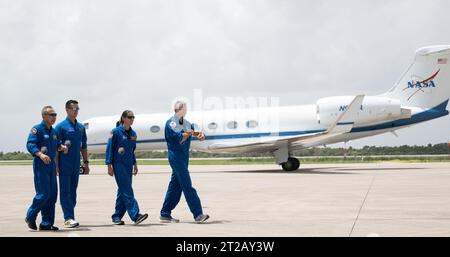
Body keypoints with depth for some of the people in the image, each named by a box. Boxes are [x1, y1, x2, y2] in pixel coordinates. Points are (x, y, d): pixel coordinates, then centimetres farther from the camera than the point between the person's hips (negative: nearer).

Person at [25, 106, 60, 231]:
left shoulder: (53, 131, 16)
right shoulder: (37, 129, -7)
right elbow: (30, 144, -17)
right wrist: (40, 154, -31)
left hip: (51, 165, 8)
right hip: (40, 165, -7)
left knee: (52, 195, 5)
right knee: (43, 194, -11)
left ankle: (47, 223, 11)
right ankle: (30, 216, 10)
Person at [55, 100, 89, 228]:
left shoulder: (81, 127, 13)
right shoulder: (61, 126, -5)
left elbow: (83, 146, 18)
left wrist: (86, 162, 14)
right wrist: (56, 165, -12)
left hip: (76, 164, 6)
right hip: (64, 164, -6)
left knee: (73, 191, 8)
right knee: (65, 191, -4)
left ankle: (68, 216, 15)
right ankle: (69, 218, -5)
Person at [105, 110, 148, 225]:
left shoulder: (133, 133, 11)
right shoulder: (116, 132, -7)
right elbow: (109, 148, -6)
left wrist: (135, 164, 17)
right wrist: (109, 165, -10)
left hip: (128, 165, 7)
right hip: (118, 164, -7)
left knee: (123, 190, 8)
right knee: (127, 190, -12)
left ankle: (117, 217, 15)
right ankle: (135, 215, -17)